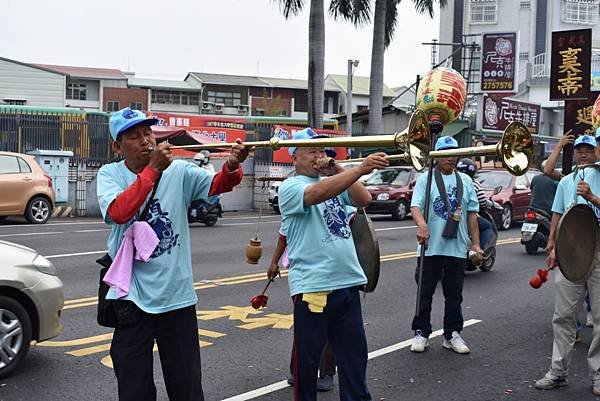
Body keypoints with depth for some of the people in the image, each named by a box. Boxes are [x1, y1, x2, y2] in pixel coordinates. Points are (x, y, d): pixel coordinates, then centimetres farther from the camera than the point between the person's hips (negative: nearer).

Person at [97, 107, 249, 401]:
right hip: (132, 296, -1)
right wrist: (153, 169, -24)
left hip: (177, 296, 1)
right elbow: (119, 212, -21)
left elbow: (217, 184, -14)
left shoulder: (179, 171, 0)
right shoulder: (109, 174, -3)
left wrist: (232, 167, -35)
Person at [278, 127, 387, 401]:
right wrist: (360, 169, -35)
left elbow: (364, 199, 3)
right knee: (307, 356, 6)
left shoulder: (335, 182, 16)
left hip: (348, 282, 6)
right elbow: (317, 194, -26)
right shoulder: (290, 187, -5)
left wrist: (340, 171, -5)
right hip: (312, 286, -6)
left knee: (353, 353, 12)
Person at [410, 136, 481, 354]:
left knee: (454, 295, 11)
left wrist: (475, 243, 8)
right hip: (431, 248, -3)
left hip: (457, 248, 3)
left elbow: (472, 213, 13)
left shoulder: (465, 180, 11)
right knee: (425, 293, 5)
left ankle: (452, 334, 22)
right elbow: (415, 206, -14)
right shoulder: (426, 179, -1)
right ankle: (421, 333, 16)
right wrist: (422, 225, -35)